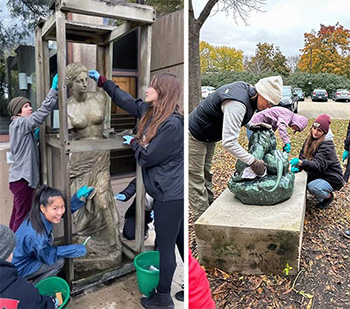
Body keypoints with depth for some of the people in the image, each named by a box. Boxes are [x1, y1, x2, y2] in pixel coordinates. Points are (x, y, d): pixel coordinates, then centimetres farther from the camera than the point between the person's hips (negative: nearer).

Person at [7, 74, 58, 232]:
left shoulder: (18, 125, 16)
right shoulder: (20, 123, -12)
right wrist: (54, 89, -24)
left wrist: (34, 136, 6)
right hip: (22, 177, -10)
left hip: (20, 176, 10)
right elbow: (42, 112, -24)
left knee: (17, 214, 18)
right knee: (22, 217, -3)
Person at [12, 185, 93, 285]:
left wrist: (78, 197, -16)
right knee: (59, 262, -13)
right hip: (18, 269, -7)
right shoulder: (37, 236, -37)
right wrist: (76, 249, -13)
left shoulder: (39, 215, -16)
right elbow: (48, 257, -18)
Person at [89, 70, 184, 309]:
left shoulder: (173, 124, -22)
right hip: (172, 192, 10)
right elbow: (127, 100, 19)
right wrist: (102, 81, 25)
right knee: (181, 242, 19)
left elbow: (146, 157, -17)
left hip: (170, 194, -10)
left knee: (166, 247, 5)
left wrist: (133, 142, 2)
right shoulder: (152, 112, 6)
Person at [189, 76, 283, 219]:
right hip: (196, 136, -10)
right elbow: (229, 142, -39)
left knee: (206, 174, 19)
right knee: (196, 179, -2)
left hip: (209, 136, 11)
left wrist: (251, 125, 0)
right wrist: (253, 161, -33)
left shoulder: (246, 89, -5)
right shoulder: (237, 104, -35)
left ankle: (209, 206, 31)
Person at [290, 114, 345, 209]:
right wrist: (297, 167, -18)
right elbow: (303, 154, 2)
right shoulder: (310, 139, -1)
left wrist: (300, 162, -51)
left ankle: (328, 196, 0)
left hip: (331, 179, -7)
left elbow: (319, 166, -36)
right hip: (316, 175, 7)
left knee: (313, 187, -33)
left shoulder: (327, 146, -25)